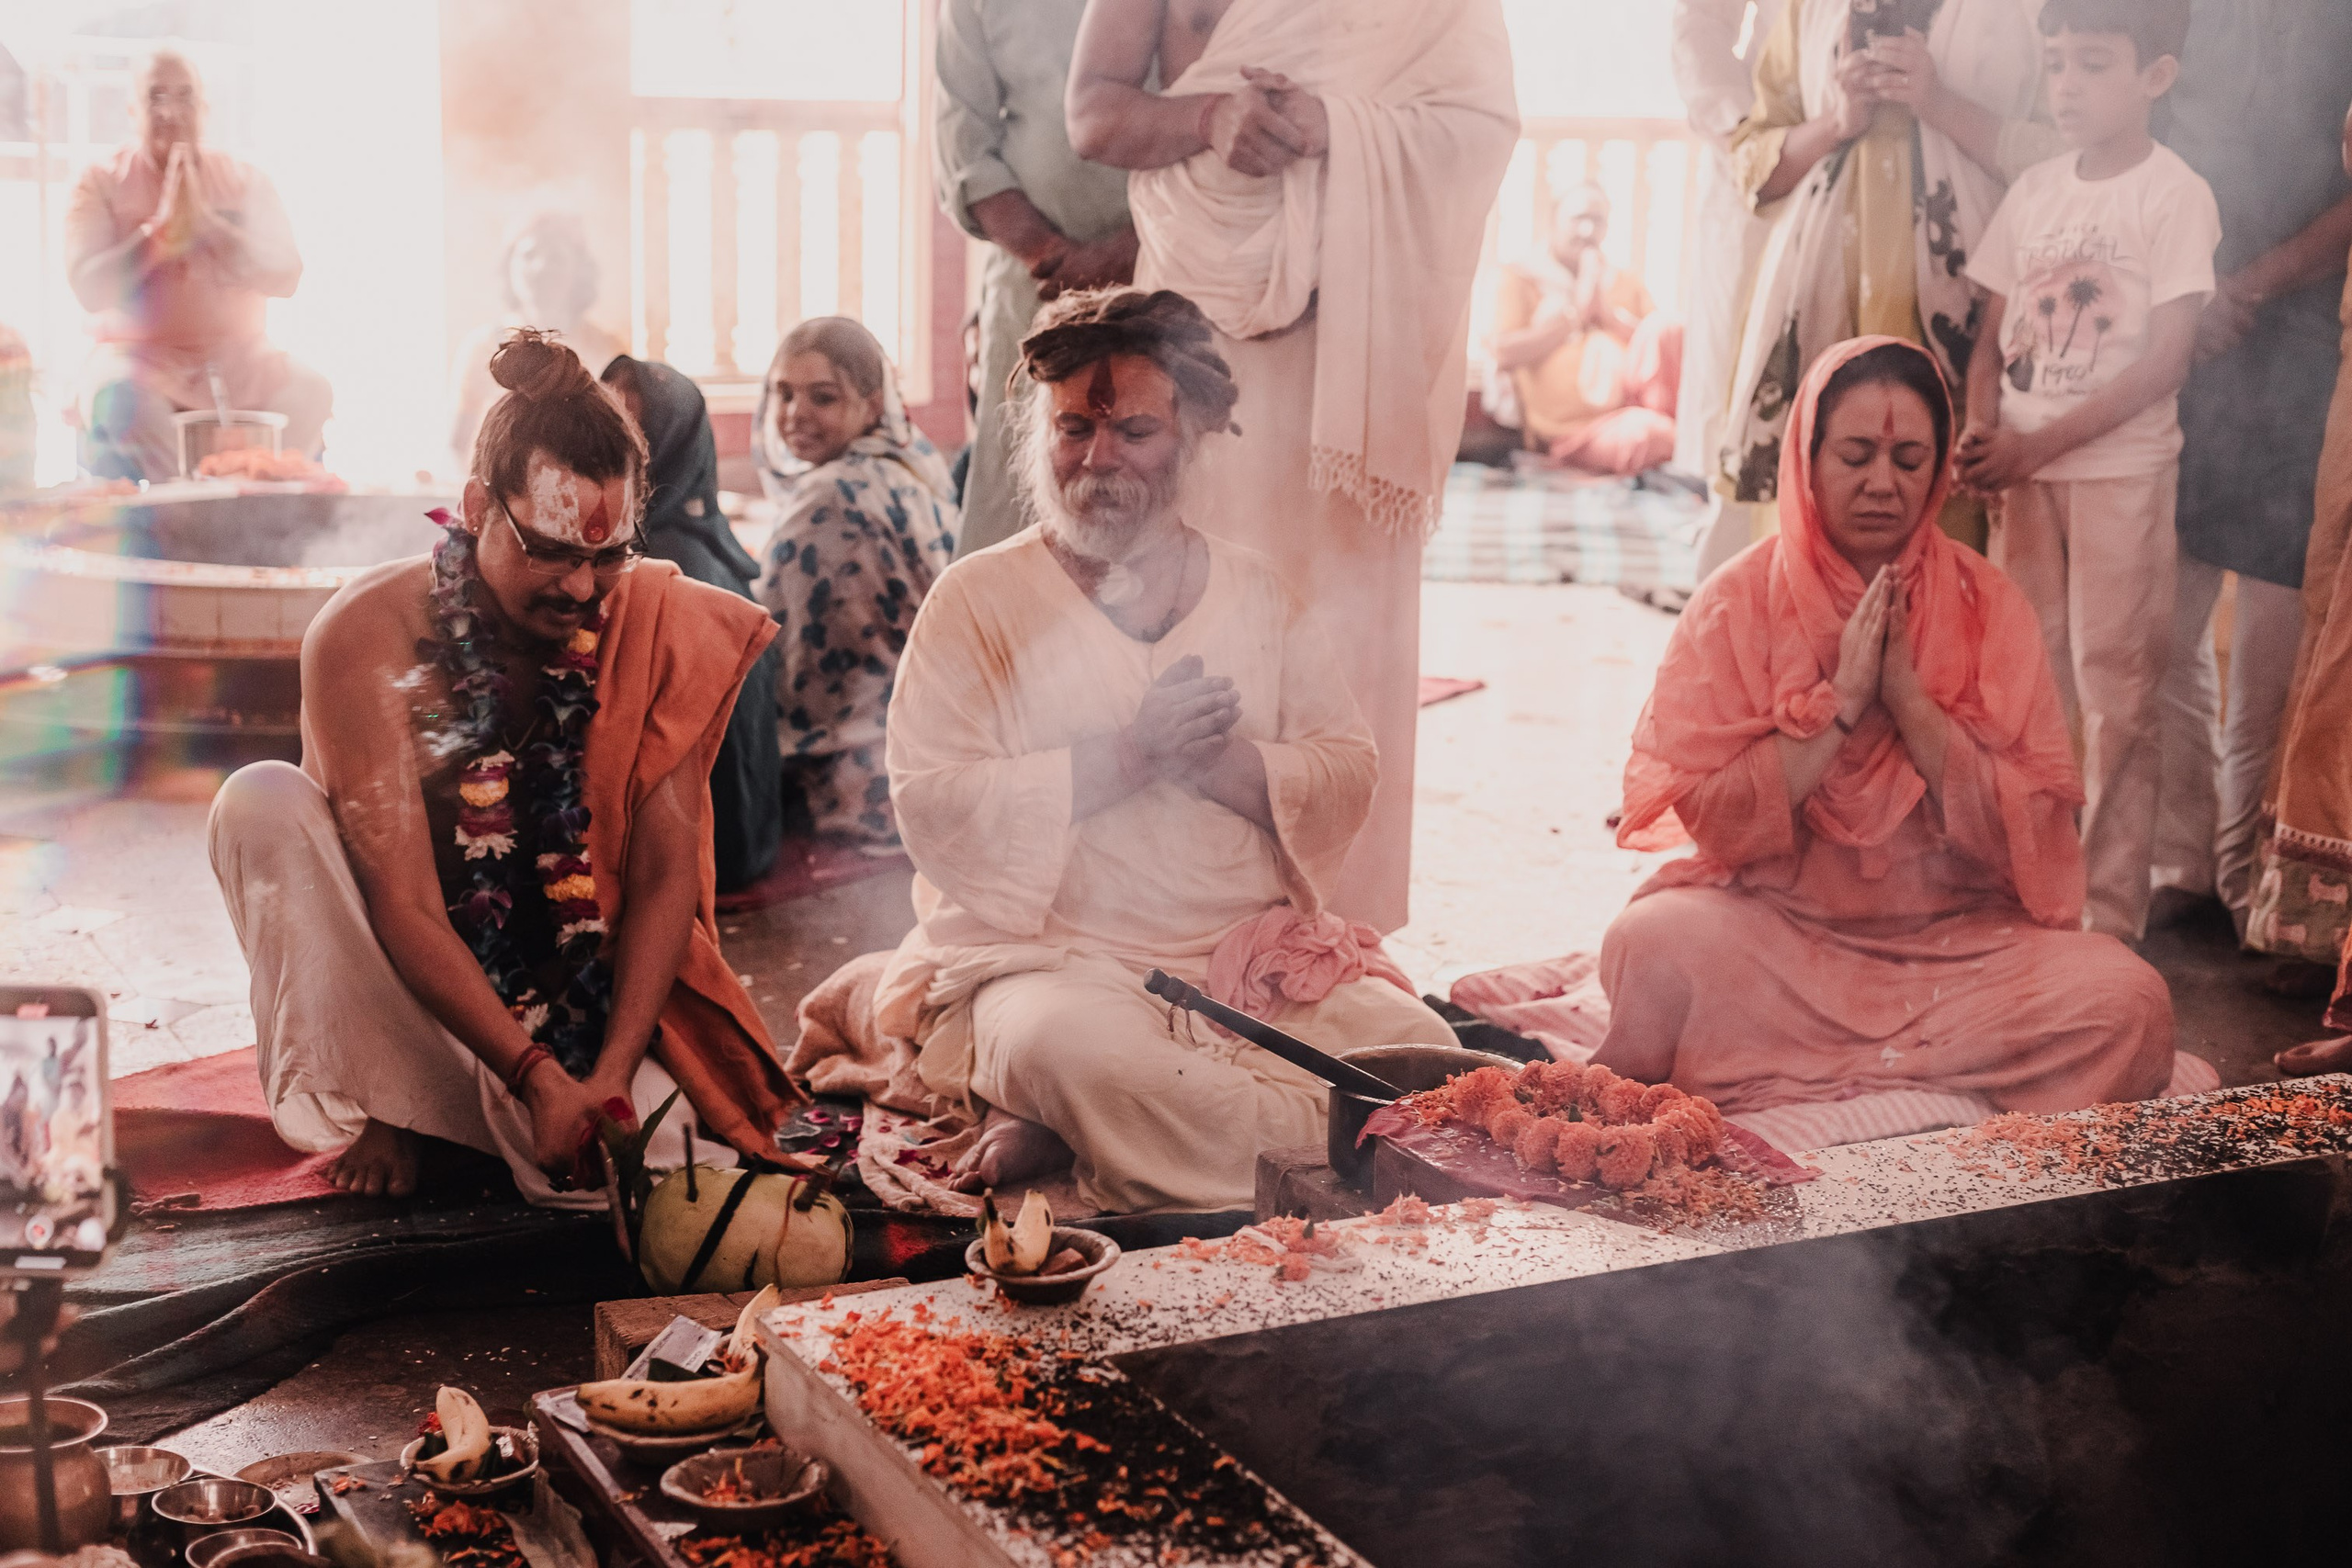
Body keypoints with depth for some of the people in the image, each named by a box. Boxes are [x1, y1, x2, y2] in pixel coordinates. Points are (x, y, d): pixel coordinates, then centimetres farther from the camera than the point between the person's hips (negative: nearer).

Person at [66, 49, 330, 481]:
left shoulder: (245, 181, 9)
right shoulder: (101, 183, 4)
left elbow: (285, 276, -5)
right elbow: (90, 288, -9)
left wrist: (204, 219, -13)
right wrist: (164, 227, -13)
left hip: (240, 359, 2)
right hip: (141, 356, -1)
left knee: (309, 391, -28)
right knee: (120, 396, -35)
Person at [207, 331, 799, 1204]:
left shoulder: (657, 626, -12)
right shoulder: (367, 635, -19)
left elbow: (665, 875, -12)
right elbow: (406, 910, -23)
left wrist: (610, 1073, -24)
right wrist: (537, 1079, -33)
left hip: (583, 1002, 1)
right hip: (407, 991, -1)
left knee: (650, 1165, -29)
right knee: (262, 803, -25)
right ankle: (374, 1101, -12)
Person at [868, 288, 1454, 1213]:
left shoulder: (1252, 591, 16)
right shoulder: (977, 600, 6)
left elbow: (1349, 778, 9)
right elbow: (930, 809, -6)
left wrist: (1220, 761, -10)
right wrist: (1125, 756, -12)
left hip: (1258, 954, 5)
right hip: (1050, 956, -5)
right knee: (1066, 1050, -40)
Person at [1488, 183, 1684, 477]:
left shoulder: (1629, 283, 24)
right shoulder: (1521, 279, 12)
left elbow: (1666, 341, 10)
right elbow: (1504, 353, -5)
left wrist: (1609, 313, -1)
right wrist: (1574, 314, -1)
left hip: (1631, 405, 4)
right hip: (1575, 435, -4)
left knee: (1663, 325, -22)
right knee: (1640, 433, -38)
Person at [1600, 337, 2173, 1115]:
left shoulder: (1987, 606, 3)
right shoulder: (1737, 604, -1)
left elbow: (2030, 832, -5)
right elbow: (1713, 817, -9)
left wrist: (1908, 699, -14)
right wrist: (1842, 701, -15)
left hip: (1959, 933, 2)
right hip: (1774, 926, -2)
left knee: (2126, 999, -24)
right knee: (1652, 948, -32)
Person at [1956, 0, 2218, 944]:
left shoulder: (2176, 197, -6)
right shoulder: (2033, 192, 10)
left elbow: (2167, 359, -12)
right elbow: (1993, 336, 12)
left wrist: (2037, 443, -17)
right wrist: (1981, 430, -8)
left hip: (2121, 469, -5)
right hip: (2019, 470, 5)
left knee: (2114, 690, -2)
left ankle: (2112, 917, 5)